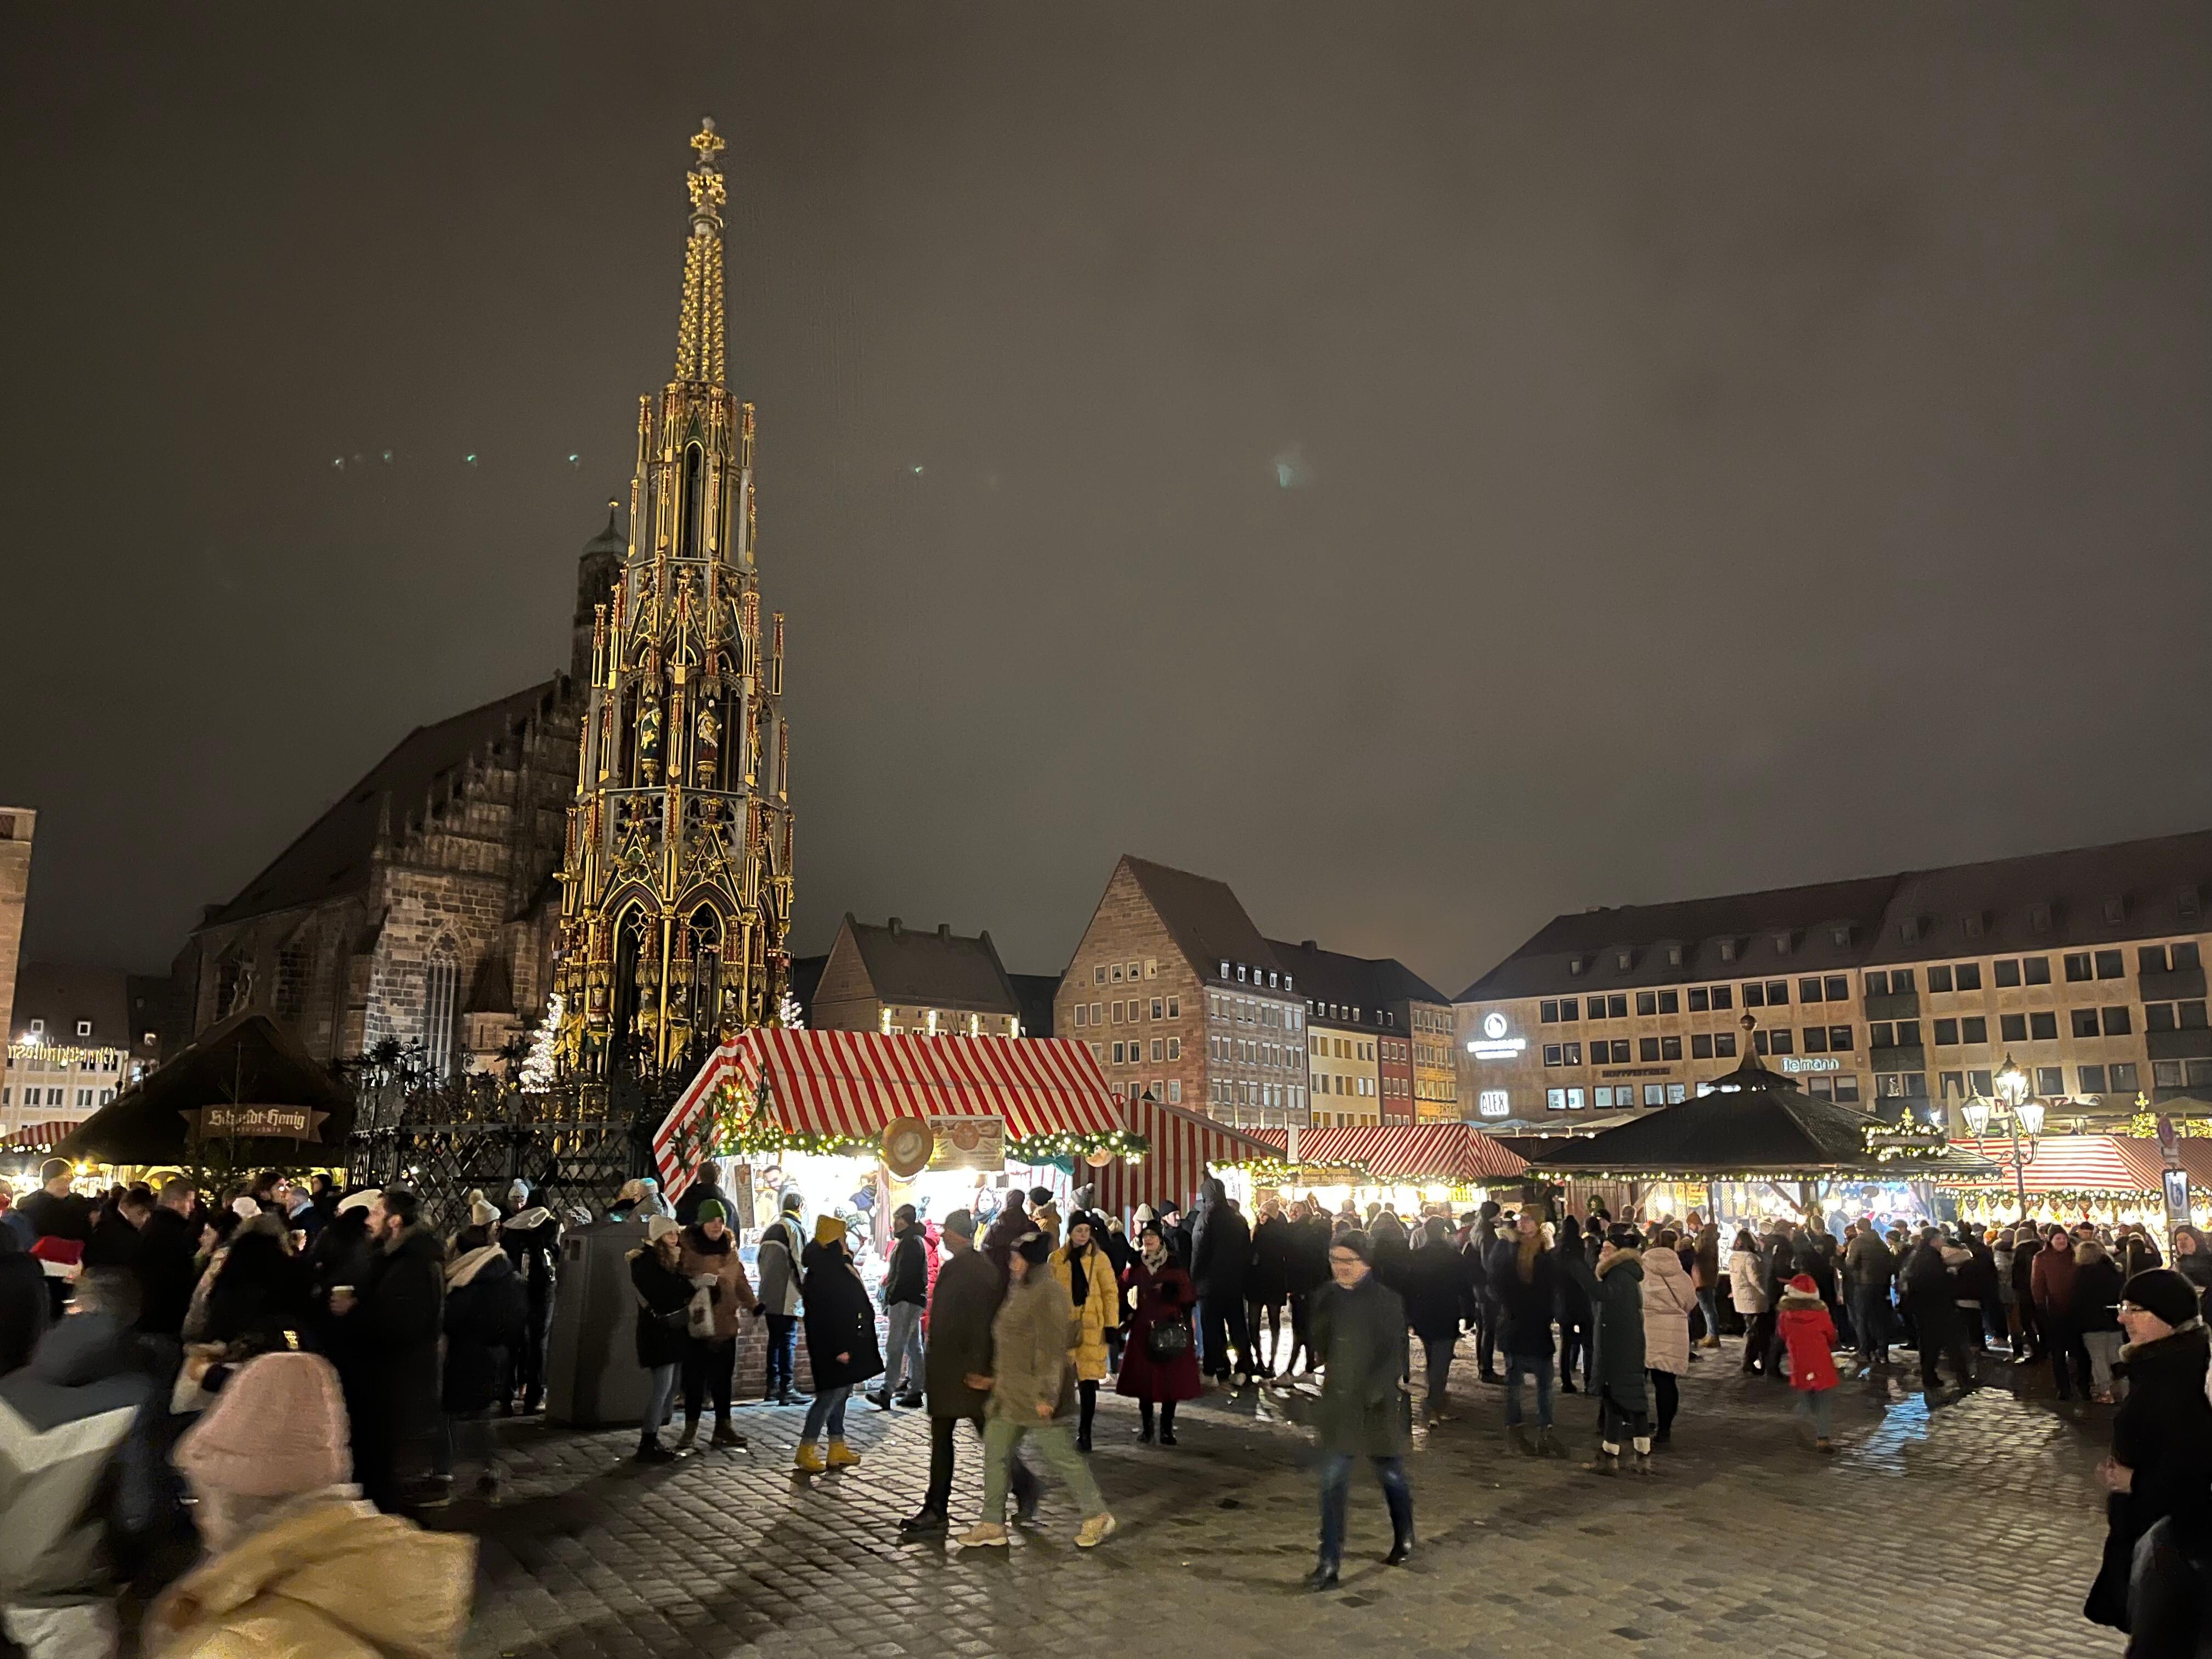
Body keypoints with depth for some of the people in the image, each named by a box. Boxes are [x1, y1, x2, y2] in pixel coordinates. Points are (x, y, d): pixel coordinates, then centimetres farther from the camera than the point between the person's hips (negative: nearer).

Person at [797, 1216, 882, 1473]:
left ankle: (837, 1448, 18)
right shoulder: (823, 1274, -19)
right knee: (832, 1393, -6)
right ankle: (806, 1449, 2)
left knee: (840, 1392, 12)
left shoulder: (836, 1267, 12)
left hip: (845, 1342, 10)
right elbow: (827, 1314, -23)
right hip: (833, 1344, -10)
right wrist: (840, 1348, -24)